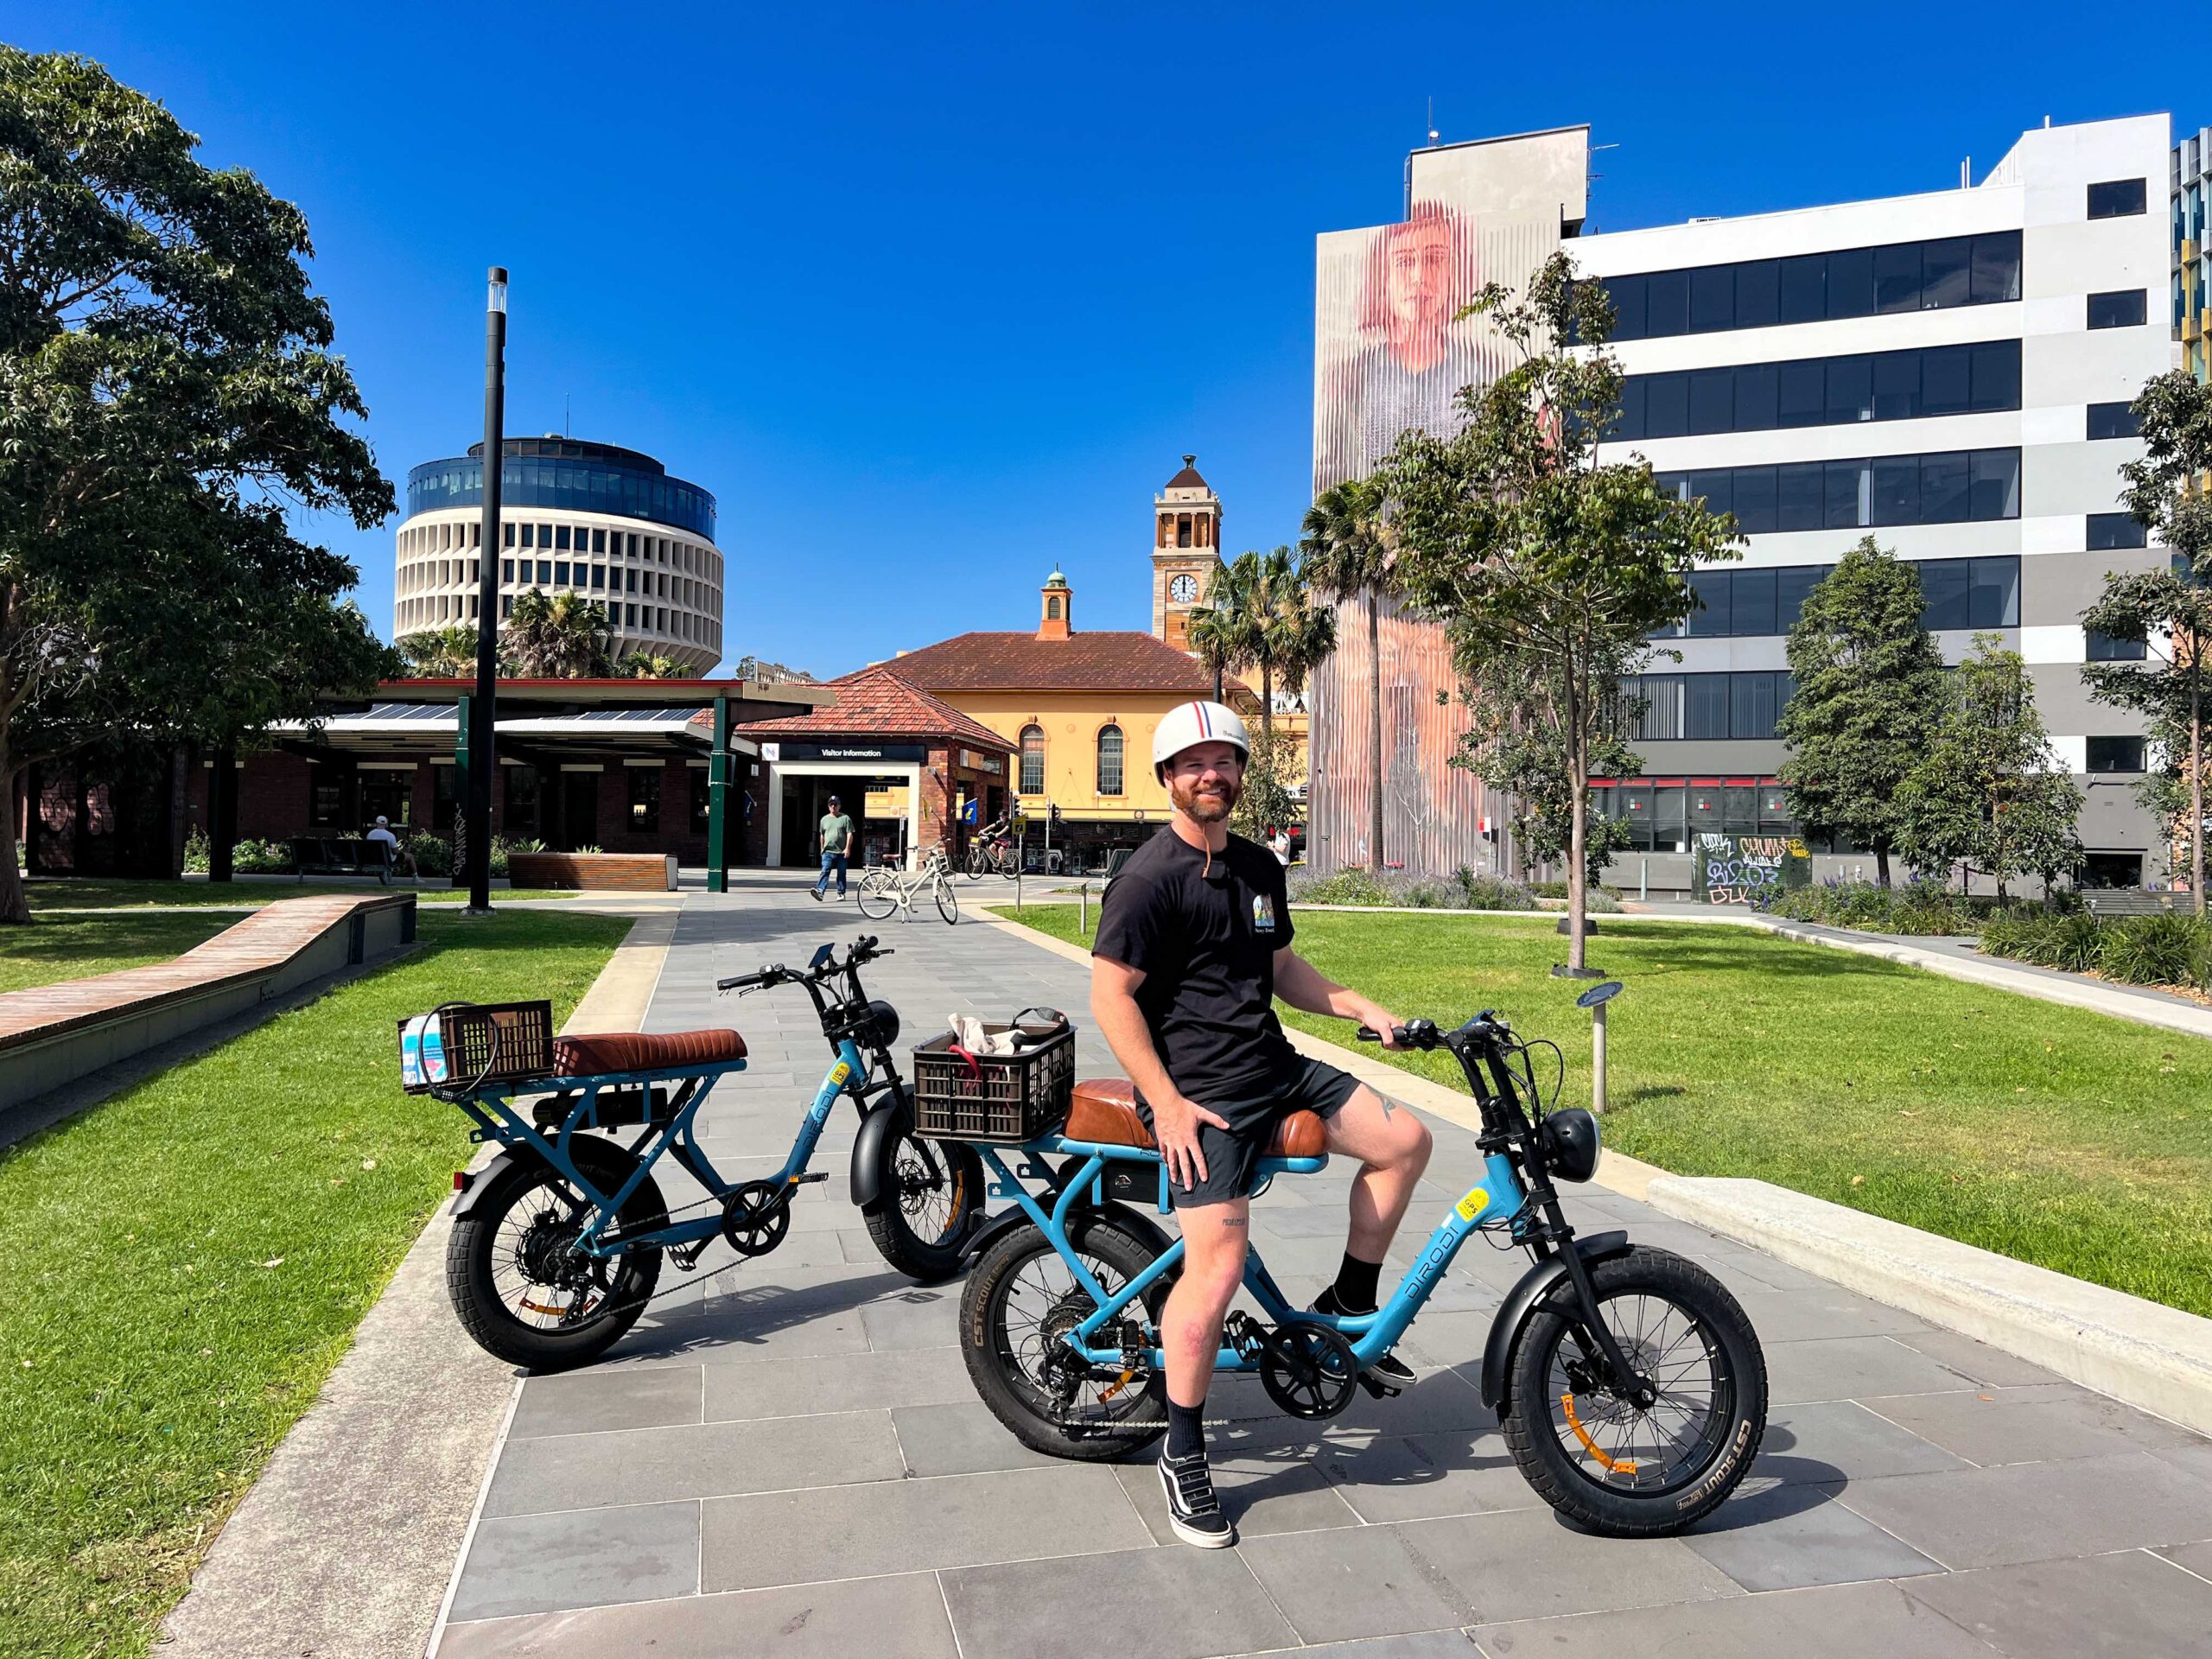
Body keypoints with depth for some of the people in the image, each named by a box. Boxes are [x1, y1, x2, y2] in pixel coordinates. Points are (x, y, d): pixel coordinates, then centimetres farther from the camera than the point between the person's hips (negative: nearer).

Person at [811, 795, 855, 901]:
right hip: (828, 852, 2)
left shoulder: (845, 818, 2)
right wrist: (822, 848, 21)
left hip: (841, 852, -2)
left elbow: (849, 834, -3)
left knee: (841, 874, 6)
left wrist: (847, 848, -12)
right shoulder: (824, 819, 14)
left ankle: (841, 893, 17)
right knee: (825, 872, -12)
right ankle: (820, 891, -25)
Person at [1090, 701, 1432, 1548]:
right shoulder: (1149, 878, -12)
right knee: (1218, 1264, -14)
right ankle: (1183, 1455, 5)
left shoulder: (1260, 868, 13)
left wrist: (1359, 1006, 10)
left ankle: (1348, 1306, 20)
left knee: (1404, 1140, 2)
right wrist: (1168, 1104, -19)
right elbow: (1111, 998, -16)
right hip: (1200, 1090, -8)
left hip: (1276, 1066, 8)